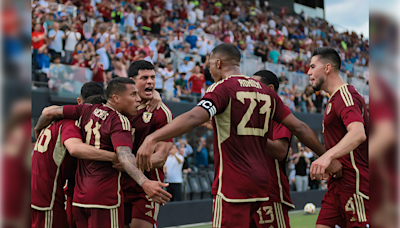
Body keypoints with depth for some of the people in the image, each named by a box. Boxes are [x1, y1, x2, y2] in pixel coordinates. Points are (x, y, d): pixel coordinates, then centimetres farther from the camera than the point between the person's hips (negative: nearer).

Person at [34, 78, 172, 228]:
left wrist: (38, 128, 32)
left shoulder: (87, 111, 8)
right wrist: (144, 182, -42)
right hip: (105, 196, -7)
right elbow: (124, 155, -29)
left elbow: (50, 113, 10)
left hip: (79, 195, 7)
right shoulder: (120, 121, -12)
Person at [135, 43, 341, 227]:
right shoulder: (265, 92, 13)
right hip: (260, 181, 7)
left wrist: (152, 138, -32)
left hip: (233, 184, -7)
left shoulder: (223, 88, -8)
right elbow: (299, 128, 13)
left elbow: (194, 117, -25)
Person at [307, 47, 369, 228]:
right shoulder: (334, 99, 20)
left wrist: (328, 156, -44)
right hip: (337, 185, 10)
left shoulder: (346, 95, -13)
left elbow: (358, 134, -32)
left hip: (353, 184, -10)